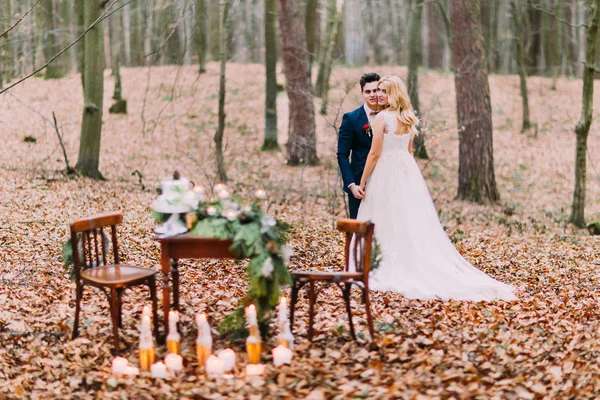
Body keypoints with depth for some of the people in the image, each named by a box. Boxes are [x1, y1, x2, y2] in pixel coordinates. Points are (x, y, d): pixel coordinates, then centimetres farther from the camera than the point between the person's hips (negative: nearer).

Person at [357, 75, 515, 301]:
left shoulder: (382, 117, -13)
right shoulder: (408, 119, 10)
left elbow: (375, 153, -14)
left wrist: (363, 181, -7)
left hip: (387, 173, -7)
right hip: (408, 171, 7)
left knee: (389, 226, 1)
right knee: (415, 224, 8)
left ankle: (391, 274, 5)